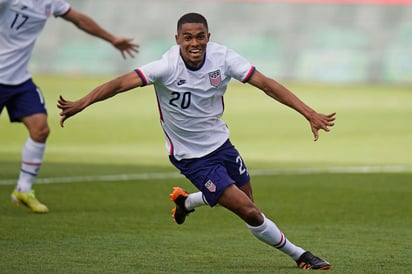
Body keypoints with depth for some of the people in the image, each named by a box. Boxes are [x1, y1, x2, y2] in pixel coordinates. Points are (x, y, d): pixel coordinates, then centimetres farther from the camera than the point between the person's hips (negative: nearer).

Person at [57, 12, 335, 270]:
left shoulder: (222, 57, -13)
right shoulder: (167, 67, -25)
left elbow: (266, 83, -13)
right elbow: (121, 83, -34)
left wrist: (309, 113, -19)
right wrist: (81, 104, -48)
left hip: (221, 143, 6)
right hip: (192, 158, -5)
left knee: (247, 202, 18)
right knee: (251, 214, -9)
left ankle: (186, 201, 43)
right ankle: (299, 255, 14)